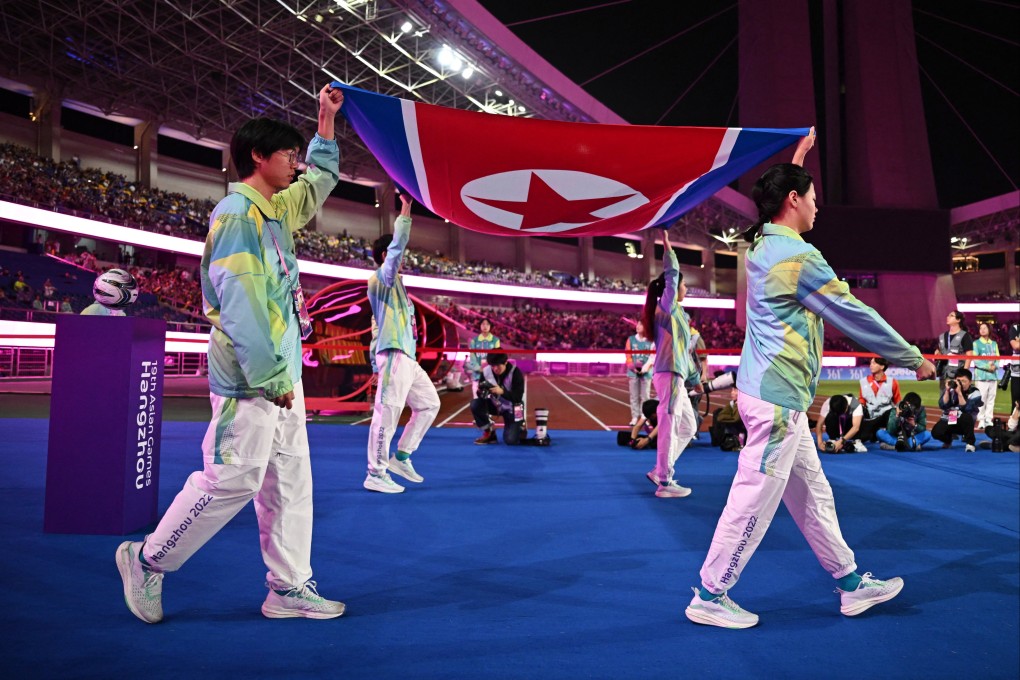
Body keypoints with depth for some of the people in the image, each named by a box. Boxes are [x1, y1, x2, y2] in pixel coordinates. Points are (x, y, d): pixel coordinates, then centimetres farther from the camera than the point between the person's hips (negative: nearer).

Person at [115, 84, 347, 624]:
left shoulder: (275, 210, 16)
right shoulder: (238, 213, -12)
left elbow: (321, 180, 35)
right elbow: (240, 302, -20)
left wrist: (327, 119, 30)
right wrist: (271, 376, -20)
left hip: (282, 374, 10)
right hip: (251, 379, -10)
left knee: (291, 480, 9)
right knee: (232, 478, -4)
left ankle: (290, 587, 17)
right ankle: (147, 560, 18)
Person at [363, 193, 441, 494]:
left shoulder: (392, 283, 21)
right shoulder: (381, 277, -6)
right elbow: (397, 246, -16)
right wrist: (405, 211, -16)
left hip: (406, 356, 11)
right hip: (393, 354, -11)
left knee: (429, 404, 15)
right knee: (387, 412, -9)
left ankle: (401, 456, 19)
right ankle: (376, 474, -3)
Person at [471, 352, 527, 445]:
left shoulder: (515, 373, -24)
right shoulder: (486, 371, -14)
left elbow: (518, 398, -26)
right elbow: (479, 392, -9)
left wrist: (502, 392, -42)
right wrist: (481, 392, -34)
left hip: (512, 408, -4)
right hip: (495, 404, 4)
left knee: (511, 441, -17)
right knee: (475, 404, -24)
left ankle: (521, 427, 21)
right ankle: (489, 433, -3)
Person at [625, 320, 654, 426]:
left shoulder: (651, 341, 2)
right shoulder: (631, 339, 6)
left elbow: (653, 356, -2)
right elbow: (628, 355, 3)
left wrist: (646, 367, -16)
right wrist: (633, 367, -11)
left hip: (646, 372, -1)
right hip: (633, 372, 1)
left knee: (645, 396, 1)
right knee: (634, 396, 3)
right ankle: (634, 417, 7)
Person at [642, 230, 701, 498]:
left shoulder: (675, 312, 20)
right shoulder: (667, 306, -5)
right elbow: (671, 274, -19)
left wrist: (694, 377, 27)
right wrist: (666, 243, -18)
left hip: (675, 375, 10)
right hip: (669, 374, -10)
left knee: (688, 427, 15)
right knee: (669, 427, -7)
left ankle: (660, 471, 19)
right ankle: (664, 483, -2)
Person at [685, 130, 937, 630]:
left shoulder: (761, 243, 10)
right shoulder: (798, 256, -16)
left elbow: (782, 188, 34)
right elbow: (855, 316, -11)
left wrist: (797, 159, 43)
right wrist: (913, 358, 0)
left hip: (772, 394, 10)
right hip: (777, 398, -10)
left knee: (813, 495, 16)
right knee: (754, 500, -3)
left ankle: (850, 583, 28)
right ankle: (709, 597, 7)